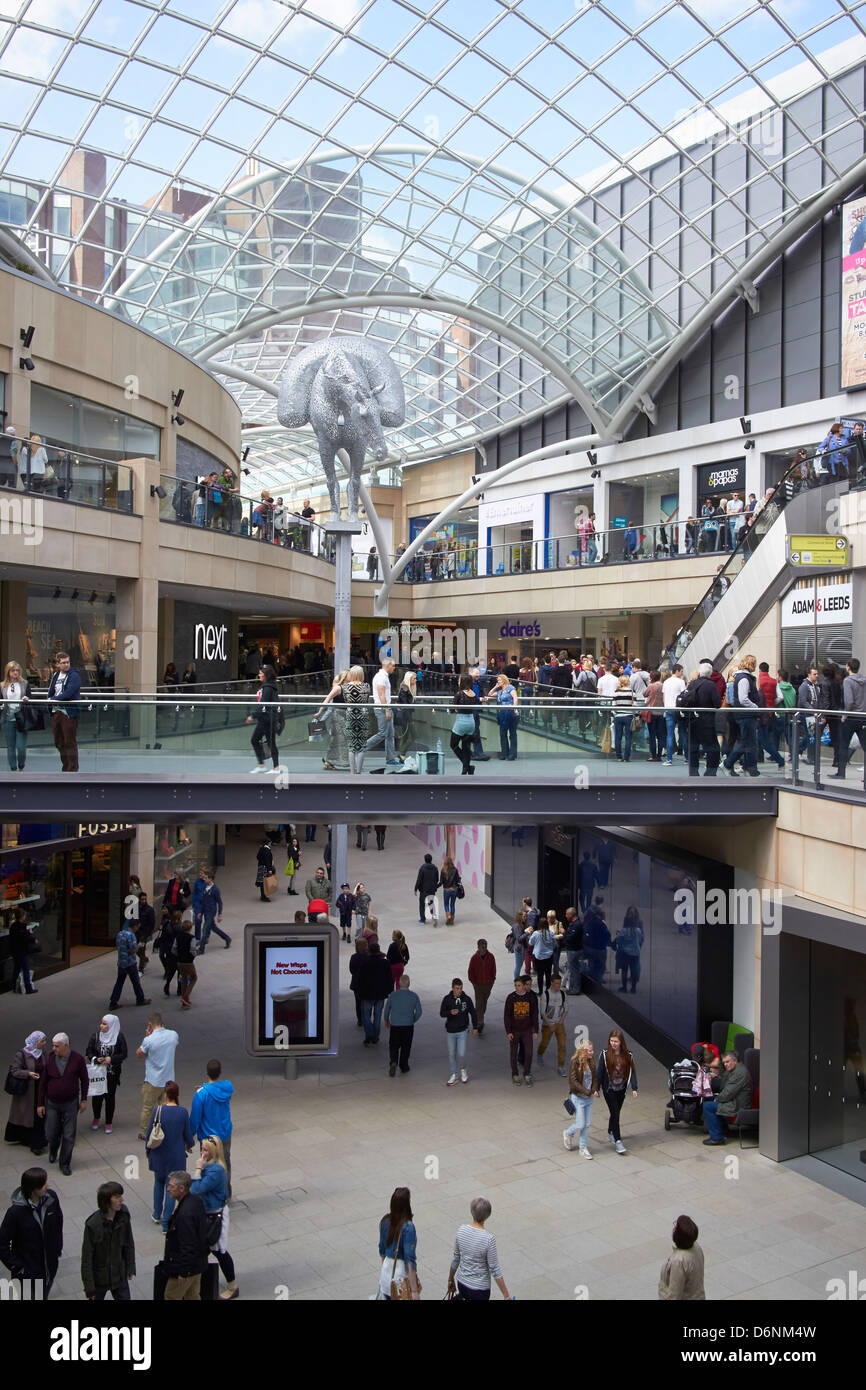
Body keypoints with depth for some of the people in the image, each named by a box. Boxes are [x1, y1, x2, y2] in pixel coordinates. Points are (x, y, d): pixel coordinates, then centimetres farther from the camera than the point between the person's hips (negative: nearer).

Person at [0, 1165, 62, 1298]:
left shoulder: (51, 1197, -14)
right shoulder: (16, 1212, -28)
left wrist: (58, 1249, 8)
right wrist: (16, 1266, -14)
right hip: (27, 1272, -4)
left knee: (44, 1296, 23)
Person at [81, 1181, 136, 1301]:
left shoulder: (123, 1214, -14)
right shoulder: (93, 1224, -27)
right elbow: (86, 1258, -18)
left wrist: (130, 1268, 6)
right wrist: (89, 1287, -13)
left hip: (119, 1275, 4)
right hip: (99, 1277, -4)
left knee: (124, 1297, 12)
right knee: (96, 1298, 16)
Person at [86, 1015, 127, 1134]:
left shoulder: (119, 1037, -11)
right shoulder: (95, 1034, -5)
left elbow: (123, 1054, -6)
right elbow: (89, 1050, 0)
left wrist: (111, 1059, -20)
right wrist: (95, 1059, -19)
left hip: (112, 1073, -2)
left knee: (110, 1096, 6)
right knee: (96, 1095, 8)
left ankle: (109, 1122, 22)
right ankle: (96, 1118, 34)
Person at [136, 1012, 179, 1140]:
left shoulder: (149, 1040, -22)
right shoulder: (173, 1035, -8)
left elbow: (139, 1054, -3)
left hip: (152, 1081, -4)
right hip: (169, 1079, 4)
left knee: (147, 1108, 14)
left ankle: (144, 1133, 27)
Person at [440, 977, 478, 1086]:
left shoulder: (466, 999, -7)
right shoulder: (447, 999, -8)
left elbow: (473, 1013, 5)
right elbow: (441, 1013, -11)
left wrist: (475, 1028, 8)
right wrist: (450, 1012, -31)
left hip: (462, 1031, -1)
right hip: (450, 1032, 1)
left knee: (461, 1054, -9)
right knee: (451, 1054, 11)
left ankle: (463, 1070, 21)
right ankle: (454, 1075, 29)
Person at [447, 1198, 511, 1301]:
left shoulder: (461, 1231, -10)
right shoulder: (489, 1239, -22)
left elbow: (455, 1259, 3)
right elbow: (495, 1271, -16)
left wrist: (451, 1280, 18)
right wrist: (507, 1296, -7)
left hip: (462, 1284, 5)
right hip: (479, 1288, -5)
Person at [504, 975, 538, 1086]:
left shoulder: (531, 997, -6)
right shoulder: (511, 997, -10)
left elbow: (535, 1015, 1)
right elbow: (507, 1015, -5)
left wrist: (536, 1031, 1)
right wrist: (508, 1032, -9)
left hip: (527, 1030, 1)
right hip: (514, 1030, -1)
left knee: (528, 1053, 2)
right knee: (514, 1054, 9)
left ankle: (527, 1075, 20)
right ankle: (515, 1075, 24)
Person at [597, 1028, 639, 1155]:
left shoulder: (627, 1055, -5)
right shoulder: (605, 1055, -11)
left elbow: (632, 1071, -2)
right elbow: (600, 1072, -6)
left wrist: (634, 1088, -7)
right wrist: (597, 1089, -3)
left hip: (621, 1090, 3)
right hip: (609, 1089, -3)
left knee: (615, 1112, 15)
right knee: (615, 1113, -9)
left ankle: (610, 1133, 38)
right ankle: (617, 1141, -6)